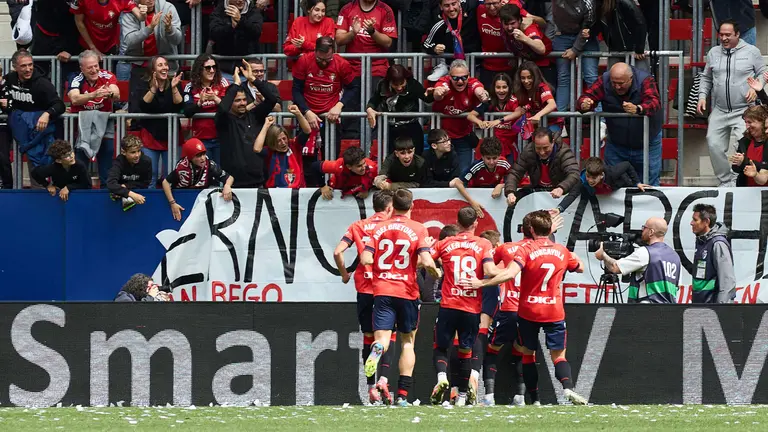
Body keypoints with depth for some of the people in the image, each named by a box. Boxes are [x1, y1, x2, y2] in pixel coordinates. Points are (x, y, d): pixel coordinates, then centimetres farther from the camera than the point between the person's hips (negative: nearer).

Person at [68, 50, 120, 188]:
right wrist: (94, 95, -47)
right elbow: (74, 99, -32)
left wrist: (110, 94, -49)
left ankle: (106, 186, 1)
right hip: (81, 118, -1)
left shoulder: (107, 77, -10)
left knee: (108, 149, -9)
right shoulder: (77, 81, -14)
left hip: (104, 117, 1)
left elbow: (117, 96, -24)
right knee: (81, 151, -14)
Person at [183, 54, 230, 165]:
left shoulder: (222, 83, 2)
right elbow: (187, 112, -7)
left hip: (220, 136, -1)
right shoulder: (191, 87, 2)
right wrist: (200, 102, -24)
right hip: (201, 138, 1)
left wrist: (215, 99, -24)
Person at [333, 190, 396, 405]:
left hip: (364, 288, 2)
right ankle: (383, 379, -18)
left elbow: (337, 252, 0)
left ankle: (371, 387, 8)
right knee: (387, 335, 2)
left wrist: (344, 273, 14)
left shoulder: (358, 226, 8)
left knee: (368, 337, 10)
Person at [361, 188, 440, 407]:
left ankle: (378, 348, -44)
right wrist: (436, 272, 9)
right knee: (408, 342, 13)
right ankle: (403, 395, 7)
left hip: (382, 290, 1)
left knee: (382, 338, -4)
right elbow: (426, 261, -13)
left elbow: (365, 259, -1)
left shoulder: (379, 228, 6)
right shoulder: (418, 229, -2)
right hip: (407, 291, -1)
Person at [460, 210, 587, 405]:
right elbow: (580, 268, 22)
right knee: (558, 355, 6)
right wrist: (573, 257, 40)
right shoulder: (562, 251, 3)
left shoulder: (526, 250, -10)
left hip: (528, 311, -2)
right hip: (554, 312, 2)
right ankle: (568, 388, -21)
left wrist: (481, 283, -22)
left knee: (528, 353, 12)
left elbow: (510, 274, -25)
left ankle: (535, 399, 7)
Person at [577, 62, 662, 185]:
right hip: (616, 145, 2)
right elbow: (587, 96, -17)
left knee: (650, 184, 3)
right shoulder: (604, 81, -12)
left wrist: (638, 109, -56)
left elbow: (655, 102, -34)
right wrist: (584, 104, -43)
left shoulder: (645, 80, -21)